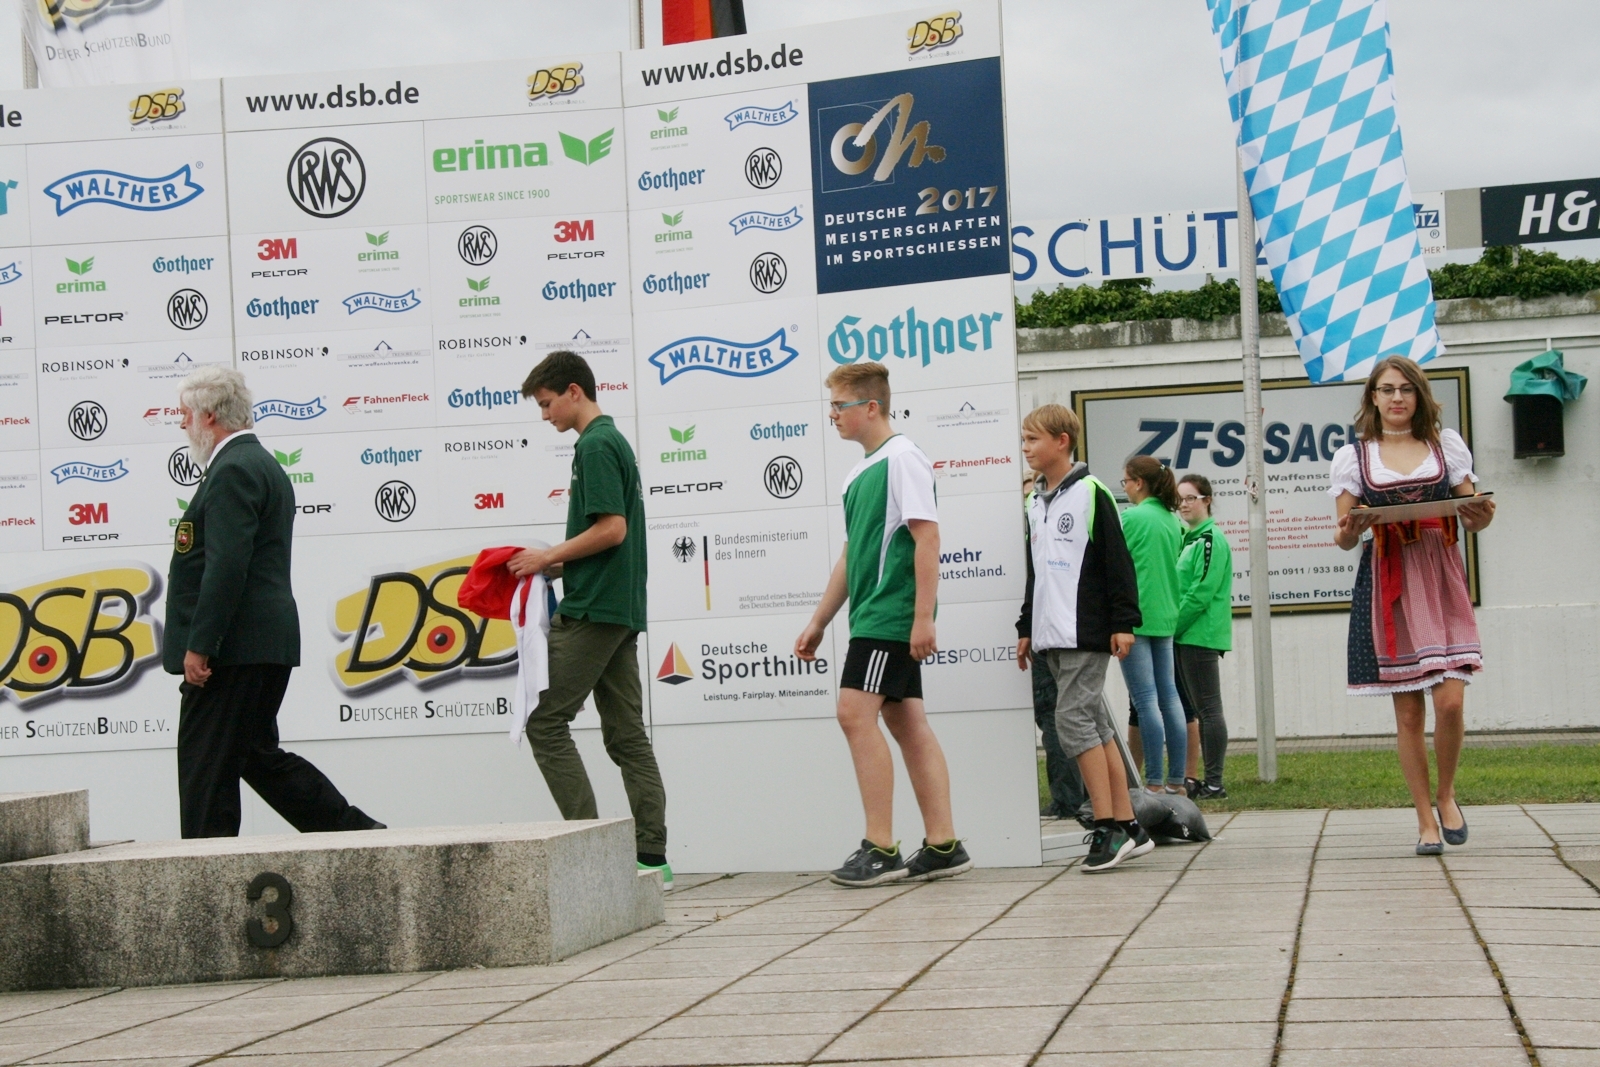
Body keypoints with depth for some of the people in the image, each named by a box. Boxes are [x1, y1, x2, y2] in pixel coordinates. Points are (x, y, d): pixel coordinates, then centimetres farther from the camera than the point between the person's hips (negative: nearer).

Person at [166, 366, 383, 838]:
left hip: (233, 649, -11)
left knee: (207, 765, -5)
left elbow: (226, 566, -22)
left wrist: (198, 646, -22)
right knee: (259, 756, 16)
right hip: (267, 644, 11)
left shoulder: (233, 471, -14)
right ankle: (361, 833, 15)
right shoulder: (264, 466, 20)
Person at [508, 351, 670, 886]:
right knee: (627, 735, 7)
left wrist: (548, 557, -10)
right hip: (621, 607, 10)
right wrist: (557, 565, 15)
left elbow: (611, 528, -20)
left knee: (546, 721, -6)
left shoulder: (595, 446, -11)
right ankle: (652, 857, 5)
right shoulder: (614, 441, 20)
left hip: (592, 610, -10)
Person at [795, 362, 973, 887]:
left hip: (890, 613, -9)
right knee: (907, 723, 7)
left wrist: (923, 617, -20)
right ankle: (942, 845, 9)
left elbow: (927, 537, -15)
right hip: (872, 615, 9)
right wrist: (818, 622, 24)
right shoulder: (860, 470, 19)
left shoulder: (902, 458, -9)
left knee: (856, 713, -13)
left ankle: (880, 849, -11)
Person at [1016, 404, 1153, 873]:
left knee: (1073, 719, -14)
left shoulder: (1091, 493, -7)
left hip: (1087, 632, -8)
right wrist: (1026, 628, 21)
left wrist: (1123, 623, -14)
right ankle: (1127, 827, 11)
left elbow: (1118, 562, -10)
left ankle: (1108, 828, -10)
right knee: (1096, 727, 8)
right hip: (1052, 637, 8)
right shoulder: (1036, 504, 17)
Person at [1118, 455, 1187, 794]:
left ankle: (1155, 783, -8)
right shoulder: (1172, 520, 12)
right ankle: (1176, 781, 11)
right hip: (1165, 615, 8)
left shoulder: (1132, 518, -11)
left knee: (1145, 700, -7)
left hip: (1136, 616, -8)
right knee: (1168, 696, 9)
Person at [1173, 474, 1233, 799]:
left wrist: (1172, 626, -14)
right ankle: (1189, 781, 15)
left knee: (1208, 709, -7)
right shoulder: (1187, 539, 18)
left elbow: (1201, 593, -17)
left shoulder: (1211, 540, -9)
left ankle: (1214, 784, -5)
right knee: (1185, 709, 10)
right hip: (1183, 637, 10)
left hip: (1200, 636, -10)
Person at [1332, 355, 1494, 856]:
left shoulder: (1447, 445, 11)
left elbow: (1471, 516, 12)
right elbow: (1346, 536, 6)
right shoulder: (1354, 456, 7)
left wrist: (1482, 516, -11)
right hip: (1387, 585, 0)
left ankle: (1446, 794, 14)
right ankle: (1426, 820, 9)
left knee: (1450, 700, -12)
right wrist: (1349, 531, -17)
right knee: (1408, 711, 0)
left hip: (1441, 580, 1)